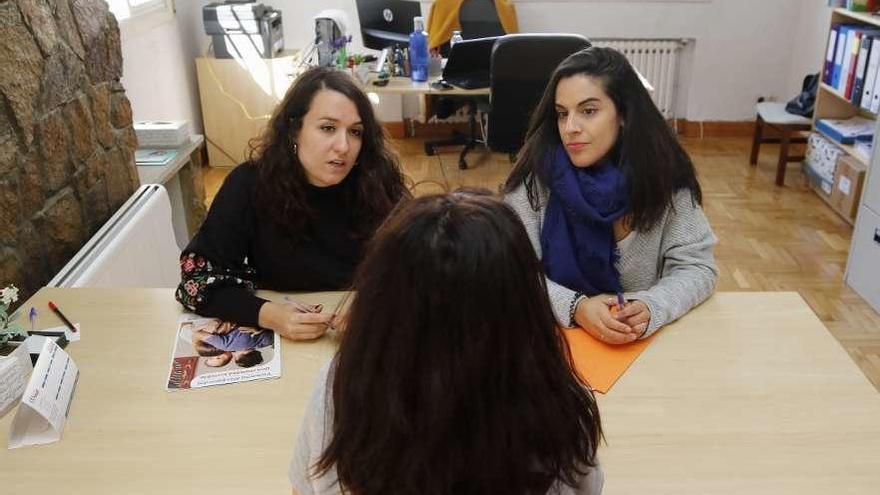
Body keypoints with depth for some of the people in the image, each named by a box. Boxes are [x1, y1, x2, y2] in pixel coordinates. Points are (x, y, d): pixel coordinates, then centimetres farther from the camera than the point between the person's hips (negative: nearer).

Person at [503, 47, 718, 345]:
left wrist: (650, 308, -23)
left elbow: (697, 266, -5)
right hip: (556, 330, -1)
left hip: (644, 339, 2)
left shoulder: (664, 173, -7)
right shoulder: (536, 173, -10)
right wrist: (575, 307, -26)